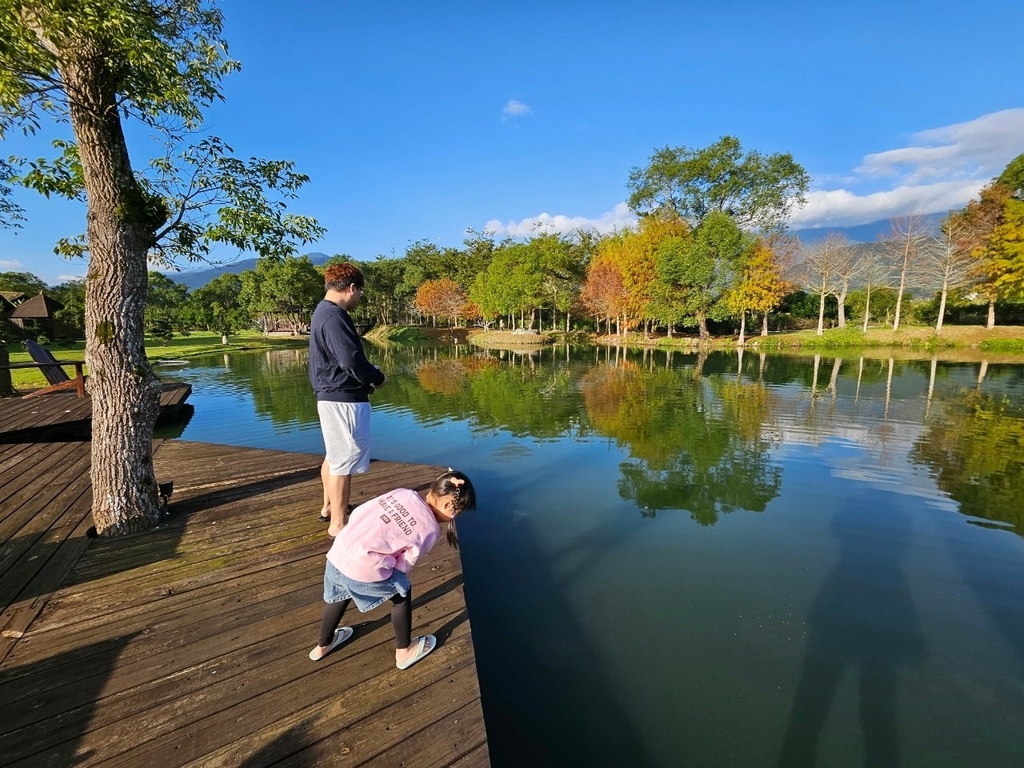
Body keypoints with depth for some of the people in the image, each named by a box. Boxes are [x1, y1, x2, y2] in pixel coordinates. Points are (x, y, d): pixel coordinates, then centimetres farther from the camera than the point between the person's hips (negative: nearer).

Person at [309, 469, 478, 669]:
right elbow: (404, 565, 1)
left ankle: (322, 645, 59)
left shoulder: (402, 492, 7)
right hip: (364, 570, -6)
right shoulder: (430, 529, -5)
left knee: (341, 593, 35)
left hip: (337, 554, 6)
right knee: (402, 593, 22)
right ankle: (404, 652, 38)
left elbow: (357, 513, 8)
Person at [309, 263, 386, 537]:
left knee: (334, 455, 23)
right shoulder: (334, 317, -20)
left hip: (331, 396, 11)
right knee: (344, 460, 0)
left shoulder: (323, 312, 14)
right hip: (344, 399, -11)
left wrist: (367, 377, 7)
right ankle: (338, 524, 12)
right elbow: (352, 360, -25)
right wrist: (377, 378, -8)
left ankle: (329, 507, 40)